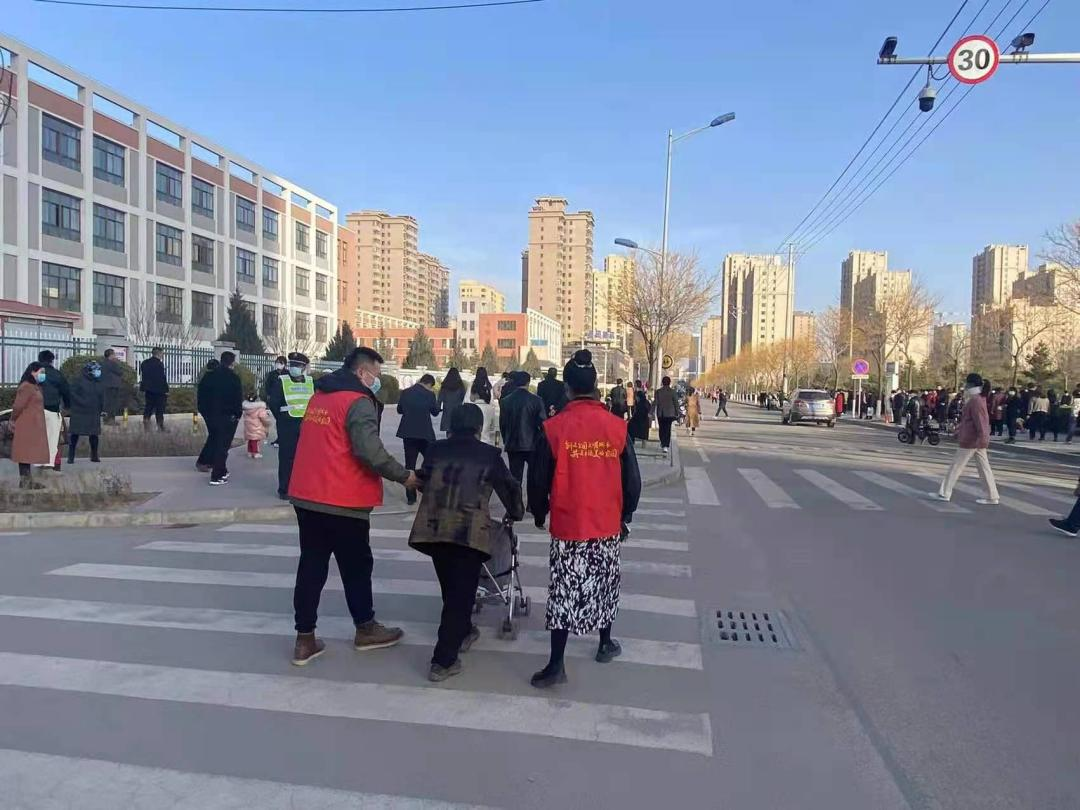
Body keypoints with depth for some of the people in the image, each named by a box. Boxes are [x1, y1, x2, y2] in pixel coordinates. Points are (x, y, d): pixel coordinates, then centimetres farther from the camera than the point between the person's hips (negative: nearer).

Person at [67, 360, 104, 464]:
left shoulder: (99, 382, 10)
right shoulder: (79, 380, -5)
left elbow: (102, 397, 16)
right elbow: (72, 393, -11)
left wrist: (101, 409, 8)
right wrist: (82, 402, -19)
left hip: (94, 414, 4)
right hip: (79, 413, -4)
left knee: (94, 435, 6)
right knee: (75, 434, -1)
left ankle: (94, 455, 18)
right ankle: (71, 456, 6)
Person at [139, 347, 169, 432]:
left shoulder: (144, 363, 11)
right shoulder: (159, 364, -13)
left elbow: (141, 377, 16)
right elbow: (162, 378, -16)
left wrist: (143, 388, 21)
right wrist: (166, 390, -12)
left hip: (148, 390, 7)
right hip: (159, 390, -7)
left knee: (147, 409, 10)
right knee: (159, 410, -1)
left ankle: (146, 428, 9)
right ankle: (161, 427, 0)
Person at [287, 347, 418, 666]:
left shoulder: (320, 396, 14)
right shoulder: (359, 402, -14)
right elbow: (370, 451, -25)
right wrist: (404, 476, -13)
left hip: (307, 495, 8)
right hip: (342, 501, -8)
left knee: (311, 565, 11)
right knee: (356, 566, 9)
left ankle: (305, 639, 15)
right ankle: (365, 630, 24)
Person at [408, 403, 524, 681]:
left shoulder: (435, 450, 15)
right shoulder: (489, 454, 8)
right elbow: (509, 487, 17)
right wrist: (516, 513, 37)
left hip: (433, 527, 4)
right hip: (469, 531, -4)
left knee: (450, 589, 22)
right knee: (461, 592, 4)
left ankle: (463, 632, 42)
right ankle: (443, 661, 3)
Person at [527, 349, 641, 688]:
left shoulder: (554, 428, -12)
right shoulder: (617, 427, -6)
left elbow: (538, 480, -5)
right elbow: (632, 479, 0)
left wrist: (539, 514, 14)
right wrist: (625, 516, 16)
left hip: (568, 526, -2)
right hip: (608, 525, 2)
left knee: (565, 589, 5)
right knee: (605, 582, 20)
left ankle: (556, 664, 6)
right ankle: (605, 644, 37)